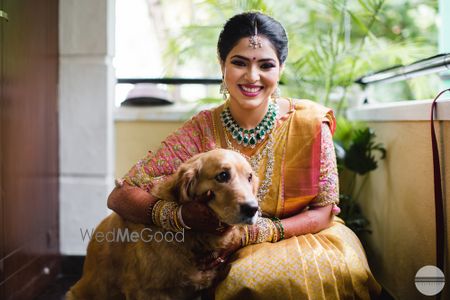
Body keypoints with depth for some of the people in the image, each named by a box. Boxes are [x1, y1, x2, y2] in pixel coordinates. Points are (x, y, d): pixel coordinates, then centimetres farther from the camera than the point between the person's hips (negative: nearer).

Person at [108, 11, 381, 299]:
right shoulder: (202, 130, -9)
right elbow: (121, 196, -10)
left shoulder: (309, 122, -11)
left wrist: (250, 233, -22)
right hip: (234, 256, 1)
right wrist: (182, 215, -31)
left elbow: (322, 212, -6)